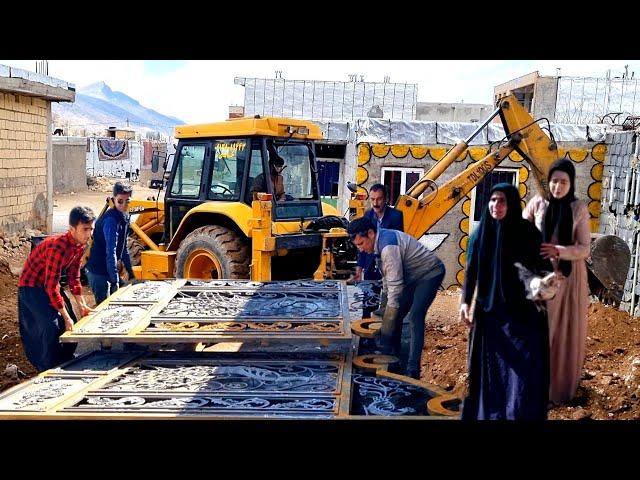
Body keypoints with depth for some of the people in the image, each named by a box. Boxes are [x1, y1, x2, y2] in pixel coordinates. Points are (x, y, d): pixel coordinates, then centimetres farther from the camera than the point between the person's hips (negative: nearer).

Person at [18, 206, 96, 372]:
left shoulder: (80, 245, -7)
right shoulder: (58, 247, -33)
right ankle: (49, 369, -5)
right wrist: (66, 317, -27)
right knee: (51, 326, -20)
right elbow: (51, 287, -31)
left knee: (71, 325, 7)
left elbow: (74, 276, 5)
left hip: (51, 284, 9)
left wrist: (82, 305, 1)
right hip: (32, 286, -9)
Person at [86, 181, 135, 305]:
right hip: (98, 272, -9)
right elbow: (111, 252, -29)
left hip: (109, 270, 9)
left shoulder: (125, 217, 6)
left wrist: (130, 272, 17)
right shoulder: (111, 220, -23)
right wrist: (115, 280, -33)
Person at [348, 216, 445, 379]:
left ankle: (412, 370, -17)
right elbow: (387, 277, 11)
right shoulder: (379, 243, -2)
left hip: (430, 273, -10)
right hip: (413, 276, 10)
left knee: (415, 317, -19)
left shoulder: (389, 246, -32)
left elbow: (396, 285, -31)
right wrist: (384, 306, 15)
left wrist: (386, 328, -28)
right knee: (396, 315, 8)